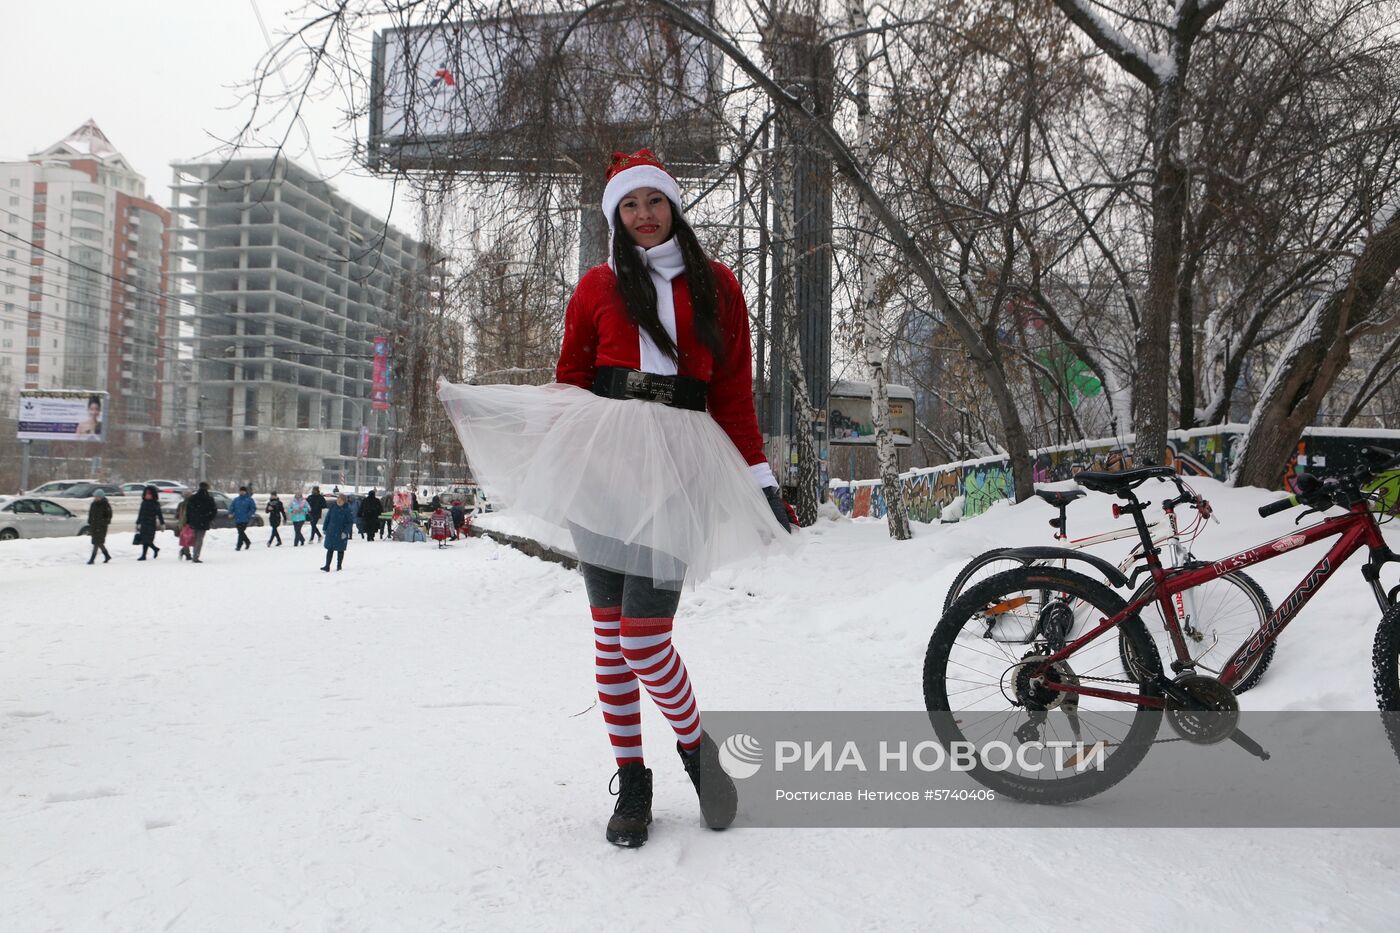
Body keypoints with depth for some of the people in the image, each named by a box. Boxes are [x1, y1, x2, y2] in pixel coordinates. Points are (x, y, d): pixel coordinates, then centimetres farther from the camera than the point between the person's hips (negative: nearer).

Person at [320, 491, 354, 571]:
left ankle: (339, 565, 21)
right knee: (330, 549, 2)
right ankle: (327, 566, 2)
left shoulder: (347, 510, -9)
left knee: (340, 550, 9)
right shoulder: (333, 507, 0)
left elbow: (350, 522, -8)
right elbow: (327, 518, 9)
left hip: (342, 534, -2)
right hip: (331, 532, 2)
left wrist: (346, 532, -16)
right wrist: (325, 529, 8)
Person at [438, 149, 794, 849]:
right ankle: (630, 781, 20)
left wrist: (761, 481, 5)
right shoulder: (598, 286, 13)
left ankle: (694, 746, 18)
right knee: (610, 635, 4)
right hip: (599, 457, 2)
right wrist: (481, 404, 0)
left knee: (643, 638, -10)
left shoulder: (716, 286, 13)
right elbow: (568, 380, 13)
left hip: (679, 462, -1)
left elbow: (734, 394, 11)